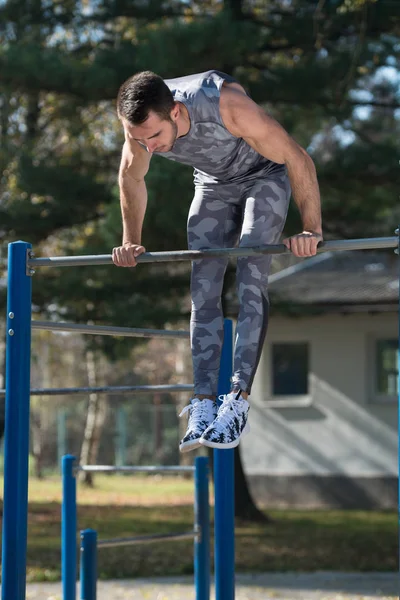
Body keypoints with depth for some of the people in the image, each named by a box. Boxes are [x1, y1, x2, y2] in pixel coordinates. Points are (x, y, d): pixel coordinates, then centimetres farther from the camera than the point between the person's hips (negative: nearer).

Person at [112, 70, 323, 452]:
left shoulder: (226, 105, -42)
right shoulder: (140, 123, -25)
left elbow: (298, 159, -32)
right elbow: (131, 179, 0)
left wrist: (311, 230, -31)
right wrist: (131, 242, -1)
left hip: (265, 176, -5)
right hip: (213, 185, 5)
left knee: (250, 280, -20)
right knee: (203, 290, -7)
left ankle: (238, 401, -23)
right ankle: (203, 404, -10)